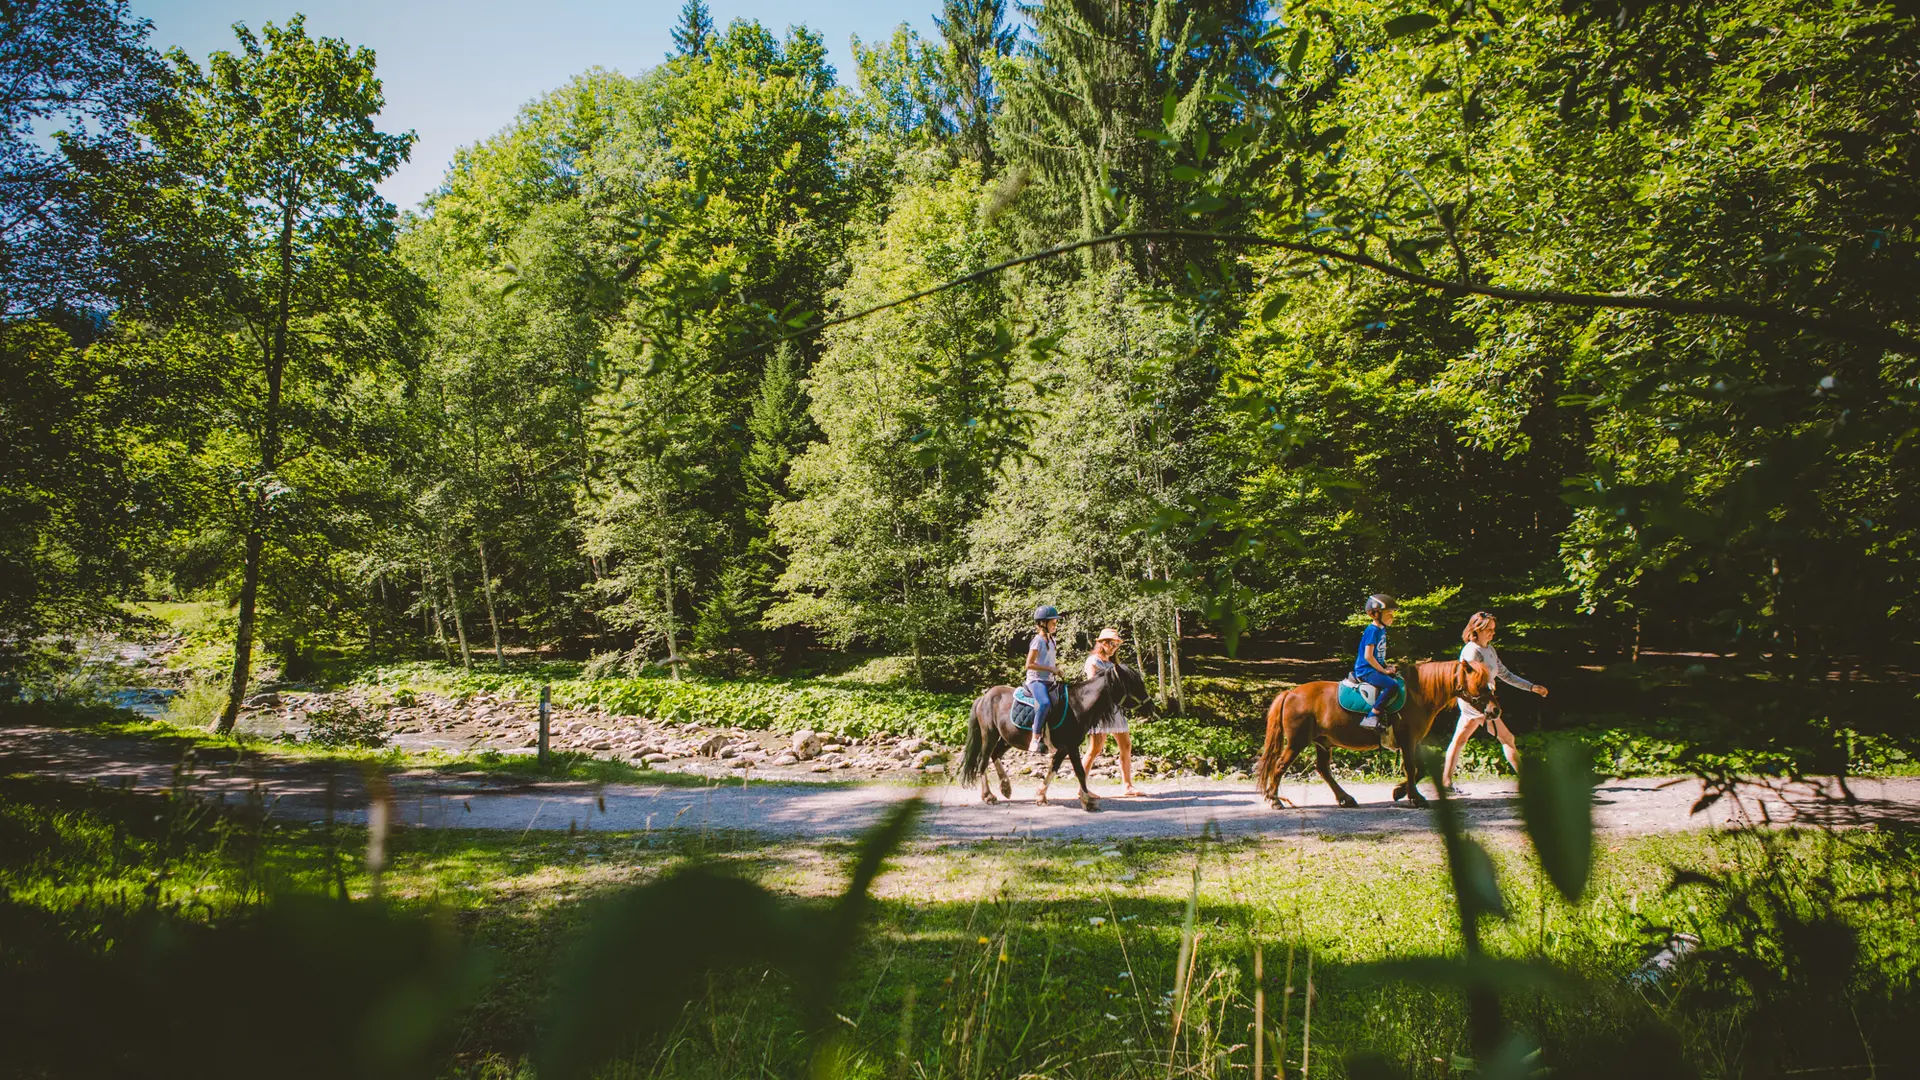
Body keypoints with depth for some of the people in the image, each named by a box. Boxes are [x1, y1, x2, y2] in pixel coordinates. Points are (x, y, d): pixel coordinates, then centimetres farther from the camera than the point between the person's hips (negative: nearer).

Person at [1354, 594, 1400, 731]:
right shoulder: (1372, 630, -15)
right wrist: (1383, 670, -14)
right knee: (1392, 685, -28)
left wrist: (1387, 666, 8)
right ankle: (1371, 717, -29)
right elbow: (1368, 656, -20)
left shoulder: (1382, 629, 14)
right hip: (1365, 670, -10)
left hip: (1375, 668, 10)